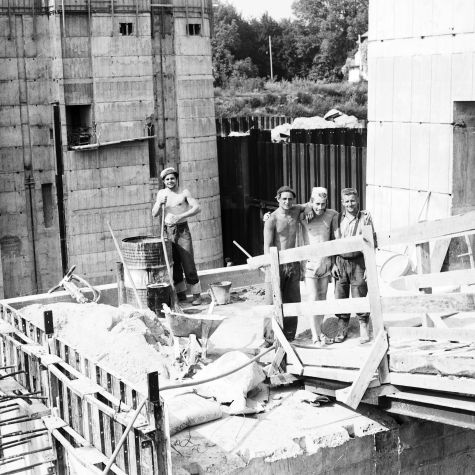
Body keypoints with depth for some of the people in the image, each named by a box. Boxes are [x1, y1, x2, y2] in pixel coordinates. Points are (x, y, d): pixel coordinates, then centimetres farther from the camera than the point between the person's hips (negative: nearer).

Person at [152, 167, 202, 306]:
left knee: (188, 263, -7)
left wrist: (180, 216, -21)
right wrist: (160, 203, -10)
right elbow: (154, 214, 9)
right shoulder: (161, 193, 11)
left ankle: (196, 294, 0)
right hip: (168, 231, 4)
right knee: (174, 264, 7)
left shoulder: (184, 193, -2)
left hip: (182, 230, -4)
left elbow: (197, 208, -12)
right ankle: (181, 293, 19)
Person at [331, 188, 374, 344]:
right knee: (340, 297, 5)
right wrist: (334, 264, 5)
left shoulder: (365, 217, -2)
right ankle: (342, 330, 19)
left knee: (359, 297, -1)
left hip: (358, 262, -3)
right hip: (341, 262, 3)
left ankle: (363, 329, 16)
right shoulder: (338, 218, 6)